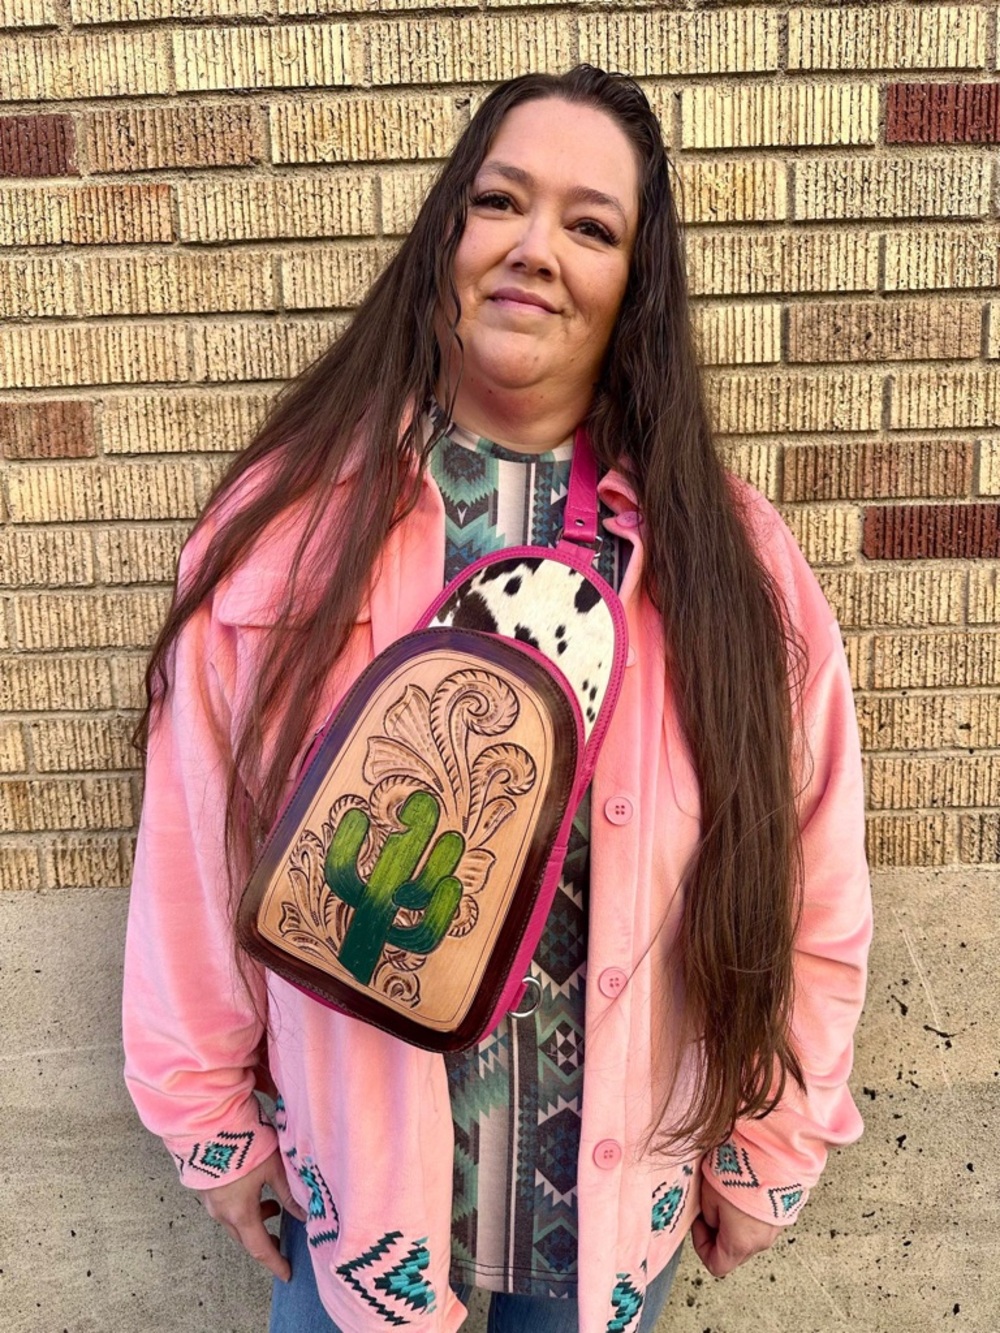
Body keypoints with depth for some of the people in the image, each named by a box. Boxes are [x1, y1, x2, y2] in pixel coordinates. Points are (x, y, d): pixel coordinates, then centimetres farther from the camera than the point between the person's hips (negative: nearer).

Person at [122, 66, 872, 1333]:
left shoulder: (729, 559, -13)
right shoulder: (288, 521, -14)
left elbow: (804, 883, -5)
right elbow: (199, 843, -7)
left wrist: (768, 1151, 2)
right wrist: (213, 1112, 1)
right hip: (350, 1166, 0)